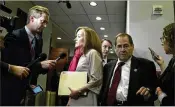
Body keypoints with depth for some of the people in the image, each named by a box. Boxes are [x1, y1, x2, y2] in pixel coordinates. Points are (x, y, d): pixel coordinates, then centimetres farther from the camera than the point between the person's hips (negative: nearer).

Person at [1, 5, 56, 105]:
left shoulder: (39, 40, 7)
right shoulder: (14, 36, -14)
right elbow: (12, 65, -24)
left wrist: (46, 66, -9)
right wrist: (40, 65, -24)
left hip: (28, 90, 7)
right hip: (11, 91, -6)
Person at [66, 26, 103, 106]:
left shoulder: (93, 53, -9)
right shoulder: (82, 56, 16)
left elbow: (96, 79, -17)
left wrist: (79, 91, -16)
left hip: (85, 99, -8)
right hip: (75, 99, 8)